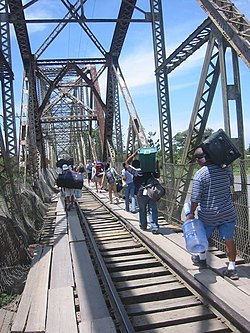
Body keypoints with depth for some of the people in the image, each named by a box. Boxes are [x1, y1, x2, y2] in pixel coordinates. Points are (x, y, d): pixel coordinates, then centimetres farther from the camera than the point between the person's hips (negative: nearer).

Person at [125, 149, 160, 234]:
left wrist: (134, 154, 7)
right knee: (153, 210, 1)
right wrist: (157, 167, 22)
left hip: (141, 194, -1)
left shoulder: (135, 171, -1)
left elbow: (127, 163, 9)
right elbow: (158, 175, 20)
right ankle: (155, 228, -5)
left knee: (142, 210, 16)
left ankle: (143, 226, 29)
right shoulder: (149, 171, 7)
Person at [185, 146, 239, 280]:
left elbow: (195, 198, -17)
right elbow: (231, 183, 16)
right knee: (229, 240, 10)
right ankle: (232, 268, 14)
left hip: (208, 215, -3)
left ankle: (202, 259, 40)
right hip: (228, 213, 3)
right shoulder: (225, 169, -5)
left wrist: (191, 213, -6)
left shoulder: (200, 174, -18)